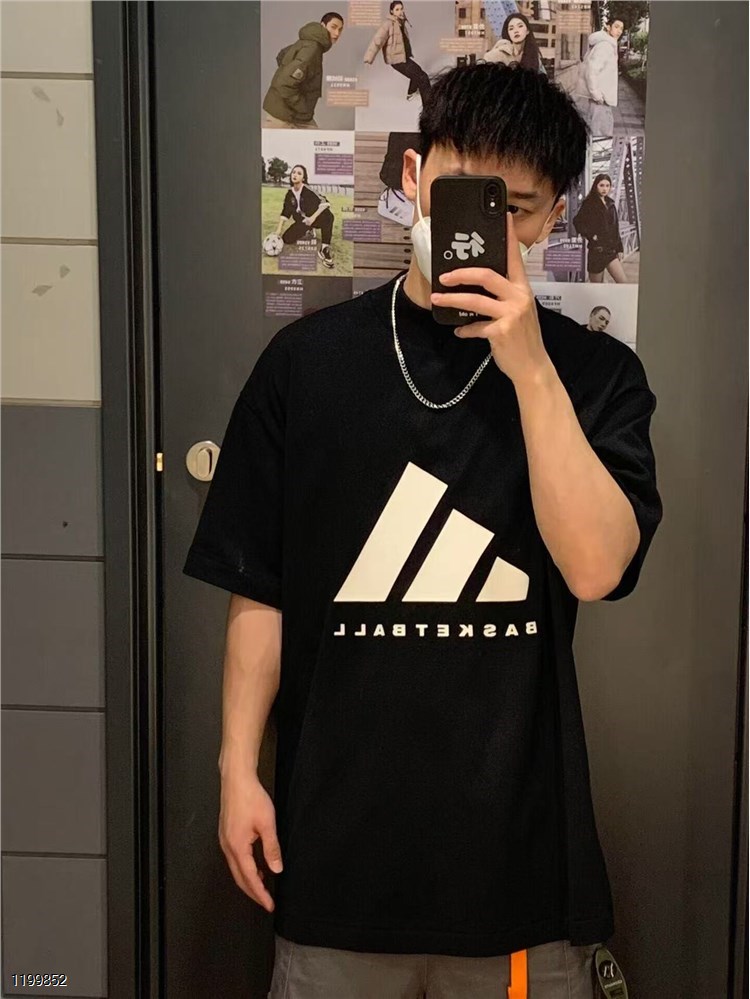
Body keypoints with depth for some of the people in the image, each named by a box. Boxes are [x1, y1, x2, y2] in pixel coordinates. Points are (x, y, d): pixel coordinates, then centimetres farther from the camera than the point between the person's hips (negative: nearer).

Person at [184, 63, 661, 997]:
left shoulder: (594, 373, 0)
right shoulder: (309, 359, 0)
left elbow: (594, 566, -14)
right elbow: (258, 593, 3)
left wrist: (529, 367, -18)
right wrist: (238, 767, -1)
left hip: (521, 831, 0)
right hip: (338, 830, 1)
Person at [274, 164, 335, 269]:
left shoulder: (308, 190, -17)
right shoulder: (290, 194, -1)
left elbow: (324, 203, -23)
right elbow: (285, 213, 7)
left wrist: (313, 217, -31)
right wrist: (279, 229, 0)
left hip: (315, 218, -6)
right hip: (301, 222, 6)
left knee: (328, 216, -39)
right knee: (286, 239, -11)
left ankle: (324, 249, -31)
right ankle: (306, 233, 21)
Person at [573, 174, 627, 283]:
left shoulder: (611, 204, 14)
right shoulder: (589, 203, -5)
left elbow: (616, 228, 16)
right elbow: (577, 221, -14)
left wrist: (619, 249, 11)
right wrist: (590, 236, -15)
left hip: (611, 250, 6)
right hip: (597, 250, -6)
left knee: (623, 282, -4)